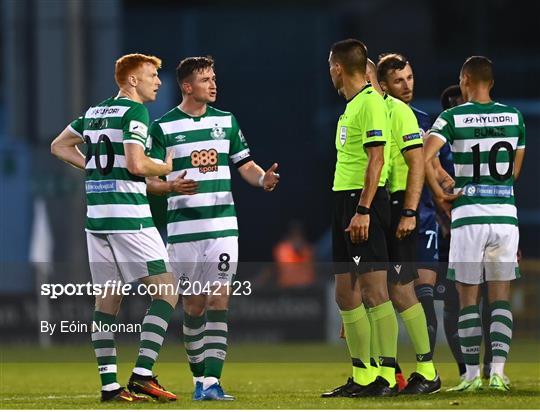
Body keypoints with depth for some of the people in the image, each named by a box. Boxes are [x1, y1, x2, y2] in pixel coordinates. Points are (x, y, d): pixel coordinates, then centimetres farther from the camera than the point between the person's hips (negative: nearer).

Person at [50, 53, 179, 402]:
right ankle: (142, 374, -11)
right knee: (167, 291, -2)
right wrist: (166, 168, -2)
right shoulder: (135, 112, -9)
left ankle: (109, 383, 6)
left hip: (96, 217, 8)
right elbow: (136, 164, -20)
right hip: (129, 216, -8)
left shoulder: (94, 112, 15)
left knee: (108, 299, 9)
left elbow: (59, 146, 27)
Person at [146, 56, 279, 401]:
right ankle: (199, 378, 18)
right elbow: (148, 179, 0)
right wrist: (171, 186, -21)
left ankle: (212, 381, -14)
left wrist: (263, 179, -7)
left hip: (222, 225, 1)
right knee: (193, 305, 5)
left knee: (219, 302, -9)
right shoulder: (163, 127, 1)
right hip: (183, 227, -1)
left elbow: (245, 165, 14)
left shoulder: (226, 121, 10)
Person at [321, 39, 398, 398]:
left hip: (364, 203, -10)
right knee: (346, 294, 10)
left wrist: (363, 210, -22)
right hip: (344, 200, 10)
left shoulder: (371, 102, -11)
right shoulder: (351, 105, 18)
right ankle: (361, 377, 14)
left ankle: (388, 376, -10)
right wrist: (347, 210, 19)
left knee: (374, 290, -10)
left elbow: (376, 159, -18)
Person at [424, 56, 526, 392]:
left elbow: (424, 157, -16)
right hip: (505, 213, 2)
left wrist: (440, 195, -4)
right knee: (501, 298, 5)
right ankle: (498, 371, -4)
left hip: (468, 215, -2)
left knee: (469, 299, 5)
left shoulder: (453, 118, -3)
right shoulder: (514, 117, 7)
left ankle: (472, 375, 3)